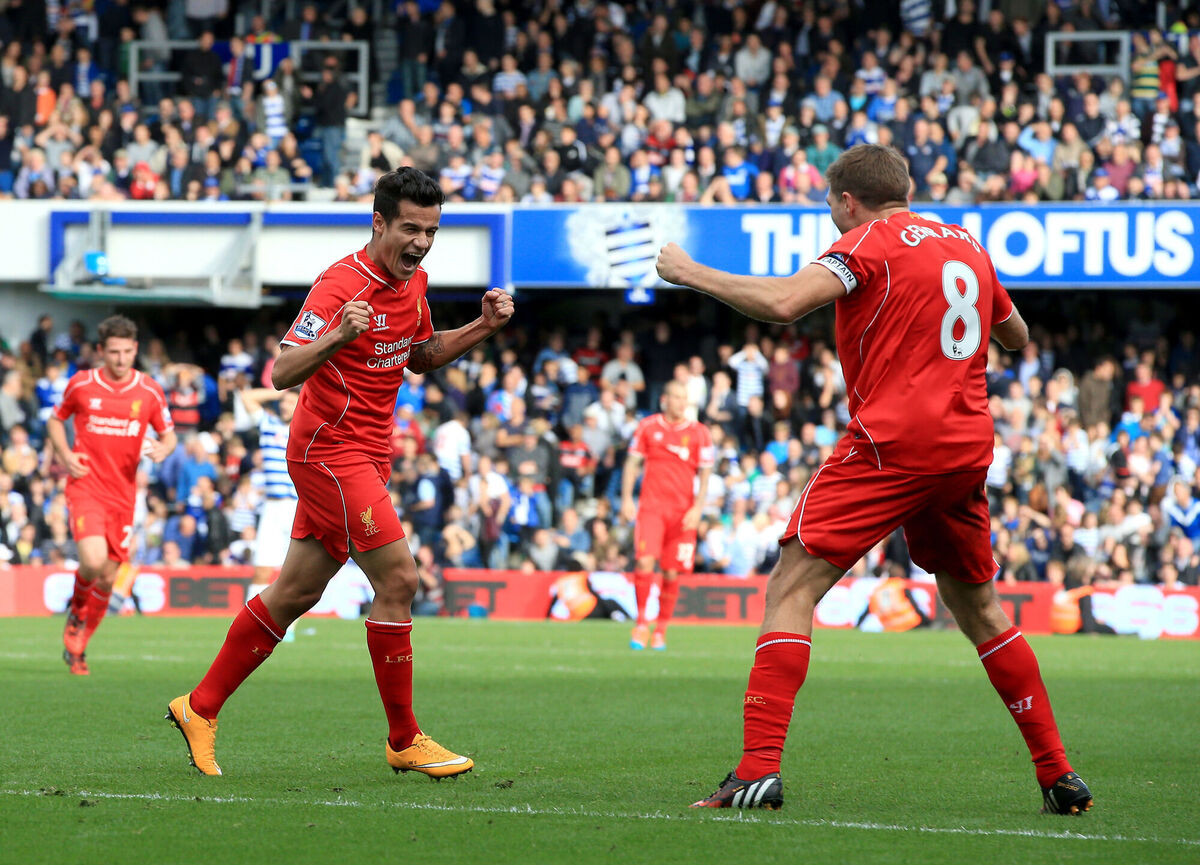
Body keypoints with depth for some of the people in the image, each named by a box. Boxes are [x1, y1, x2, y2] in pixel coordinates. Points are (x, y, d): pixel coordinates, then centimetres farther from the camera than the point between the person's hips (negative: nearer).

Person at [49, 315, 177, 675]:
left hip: (123, 493, 3)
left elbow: (168, 434, 11)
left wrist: (162, 448, -13)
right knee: (93, 561, -24)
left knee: (108, 577, 6)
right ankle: (77, 609, 10)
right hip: (86, 487, -3)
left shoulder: (150, 391, 2)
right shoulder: (80, 384, -1)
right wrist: (65, 454, -5)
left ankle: (78, 645, 26)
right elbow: (55, 420, 14)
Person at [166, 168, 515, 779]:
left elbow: (421, 356, 24)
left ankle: (200, 709, 22)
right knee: (398, 579, -13)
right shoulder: (342, 284, -20)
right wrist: (338, 335, -43)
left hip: (366, 459, 9)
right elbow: (282, 373, -25)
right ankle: (404, 740, -4)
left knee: (295, 593, 12)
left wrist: (481, 328, 8)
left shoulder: (413, 282, 7)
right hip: (330, 452, -9)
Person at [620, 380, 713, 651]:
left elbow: (705, 473, 5)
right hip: (651, 506, -1)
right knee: (644, 560, -18)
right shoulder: (648, 427, 6)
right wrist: (626, 499, 0)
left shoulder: (698, 432, 5)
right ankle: (641, 624, -8)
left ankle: (661, 630, 14)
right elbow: (632, 463, 10)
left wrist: (697, 508, -6)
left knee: (672, 573, 1)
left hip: (683, 511, 1)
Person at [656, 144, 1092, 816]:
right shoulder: (968, 246, 16)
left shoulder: (871, 242, -5)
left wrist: (692, 274, -9)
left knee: (793, 587, -6)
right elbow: (1016, 337, 30)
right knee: (978, 607, 20)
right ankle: (1060, 777, 18)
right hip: (969, 446, 7)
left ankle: (759, 768, -19)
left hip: (890, 444, -7)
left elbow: (784, 303, -20)